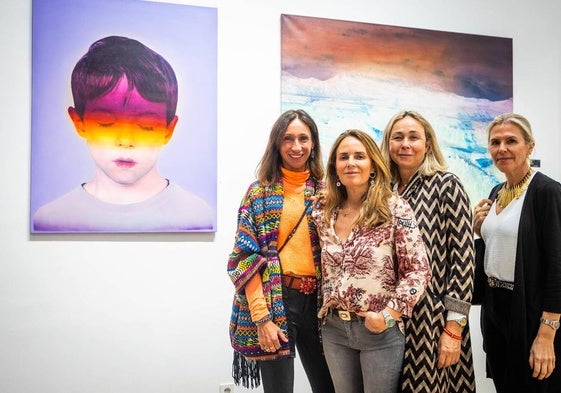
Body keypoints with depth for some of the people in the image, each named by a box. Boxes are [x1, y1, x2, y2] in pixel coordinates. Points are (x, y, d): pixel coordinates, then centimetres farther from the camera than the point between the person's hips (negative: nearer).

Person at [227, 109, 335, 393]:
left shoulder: (325, 192, 9)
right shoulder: (260, 192, -1)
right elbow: (247, 258, -6)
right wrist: (262, 317, -13)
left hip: (316, 300, 3)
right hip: (274, 301, -3)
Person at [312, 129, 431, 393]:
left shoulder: (395, 209, -11)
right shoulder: (323, 213, 3)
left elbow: (418, 270, -12)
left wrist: (388, 315, -14)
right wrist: (327, 313, 6)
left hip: (380, 330, -4)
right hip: (334, 329, 4)